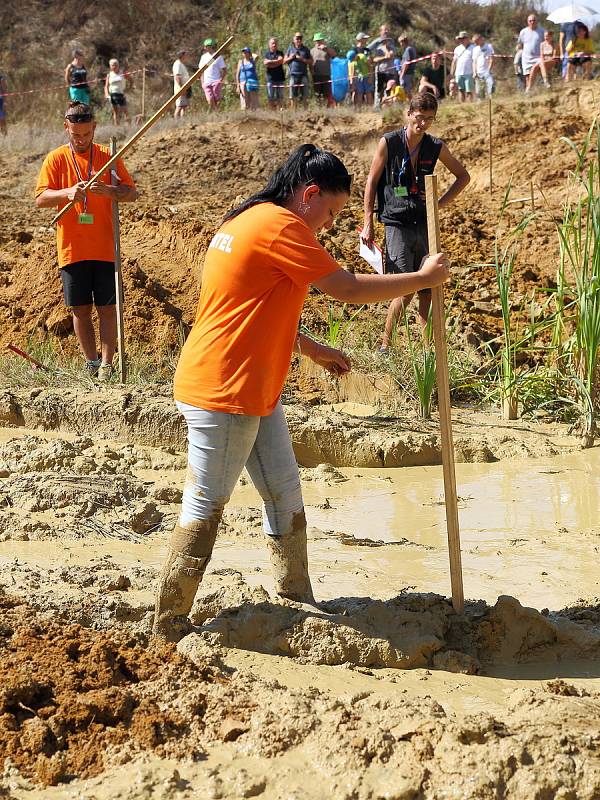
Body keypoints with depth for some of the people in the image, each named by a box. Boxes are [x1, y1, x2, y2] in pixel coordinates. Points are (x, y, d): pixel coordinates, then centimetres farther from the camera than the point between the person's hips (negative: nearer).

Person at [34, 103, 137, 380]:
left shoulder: (108, 157, 4)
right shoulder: (56, 159, 3)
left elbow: (132, 193, 2)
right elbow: (40, 199, -3)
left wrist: (108, 191, -19)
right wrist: (67, 193, -23)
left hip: (104, 248, 0)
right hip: (72, 249, 0)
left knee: (107, 307, -1)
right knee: (80, 308, 6)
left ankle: (106, 364, 4)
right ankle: (91, 361, 17)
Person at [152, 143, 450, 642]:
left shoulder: (254, 222, 17)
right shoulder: (280, 225, -16)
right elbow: (347, 289, -16)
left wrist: (314, 350, 25)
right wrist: (423, 279, -6)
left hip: (255, 394, 11)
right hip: (222, 394, -11)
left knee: (285, 493, 13)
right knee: (205, 507, -3)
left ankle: (298, 603, 23)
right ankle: (166, 632, 5)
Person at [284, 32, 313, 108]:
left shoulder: (306, 49, 11)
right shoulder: (290, 49, 12)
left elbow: (311, 61, 8)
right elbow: (284, 61, 13)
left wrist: (303, 59, -8)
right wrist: (290, 58, -5)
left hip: (303, 74, 0)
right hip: (293, 74, 0)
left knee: (304, 95, -3)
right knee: (293, 96, -1)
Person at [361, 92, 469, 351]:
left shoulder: (436, 147, 5)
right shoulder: (389, 142, -4)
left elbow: (463, 176, 19)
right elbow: (371, 182, 1)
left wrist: (441, 203, 5)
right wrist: (368, 224, -3)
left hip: (425, 224, 4)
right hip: (397, 224, -4)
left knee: (428, 290, 4)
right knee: (406, 290, -12)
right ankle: (385, 344, 2)